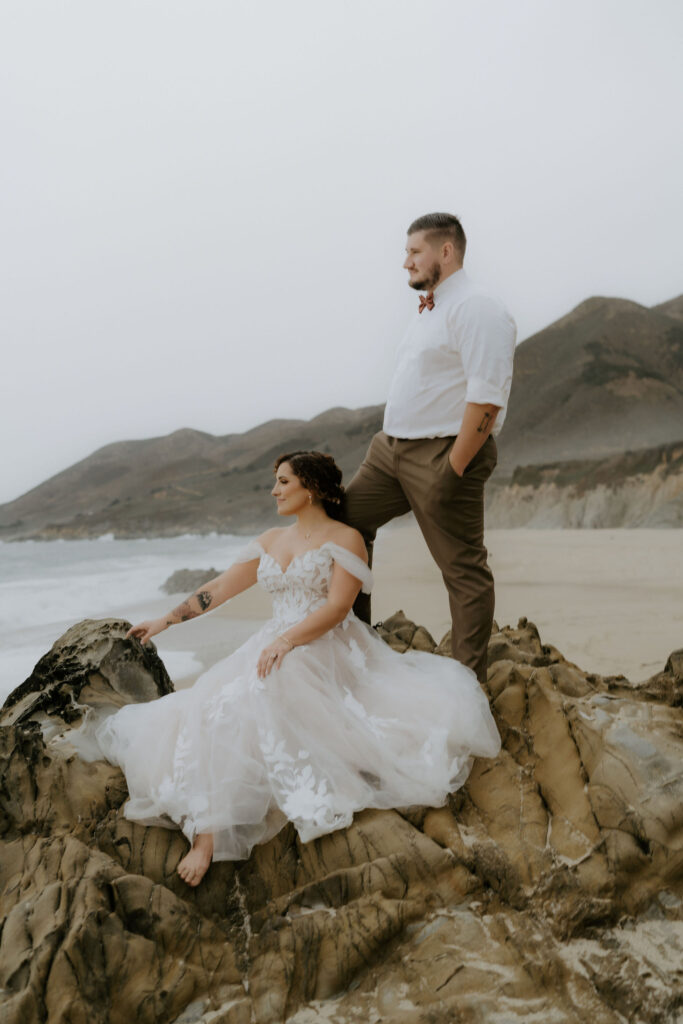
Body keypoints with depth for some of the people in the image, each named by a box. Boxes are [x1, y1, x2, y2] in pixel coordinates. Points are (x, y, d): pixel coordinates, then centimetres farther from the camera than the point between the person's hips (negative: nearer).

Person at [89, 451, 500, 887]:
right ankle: (207, 833, -31)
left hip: (328, 650, -6)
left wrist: (286, 642, -23)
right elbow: (220, 588, 23)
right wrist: (166, 620, 19)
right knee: (219, 705, -24)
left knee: (258, 692, -35)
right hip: (276, 650, 6)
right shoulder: (271, 541, 23)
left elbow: (336, 608, -10)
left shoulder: (345, 539, 3)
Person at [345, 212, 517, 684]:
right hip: (391, 449, 10)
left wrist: (453, 468, -22)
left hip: (444, 454, -10)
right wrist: (392, 446, 17)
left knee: (463, 569, -1)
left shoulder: (476, 309, -13)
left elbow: (487, 398, -22)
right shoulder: (428, 311, 18)